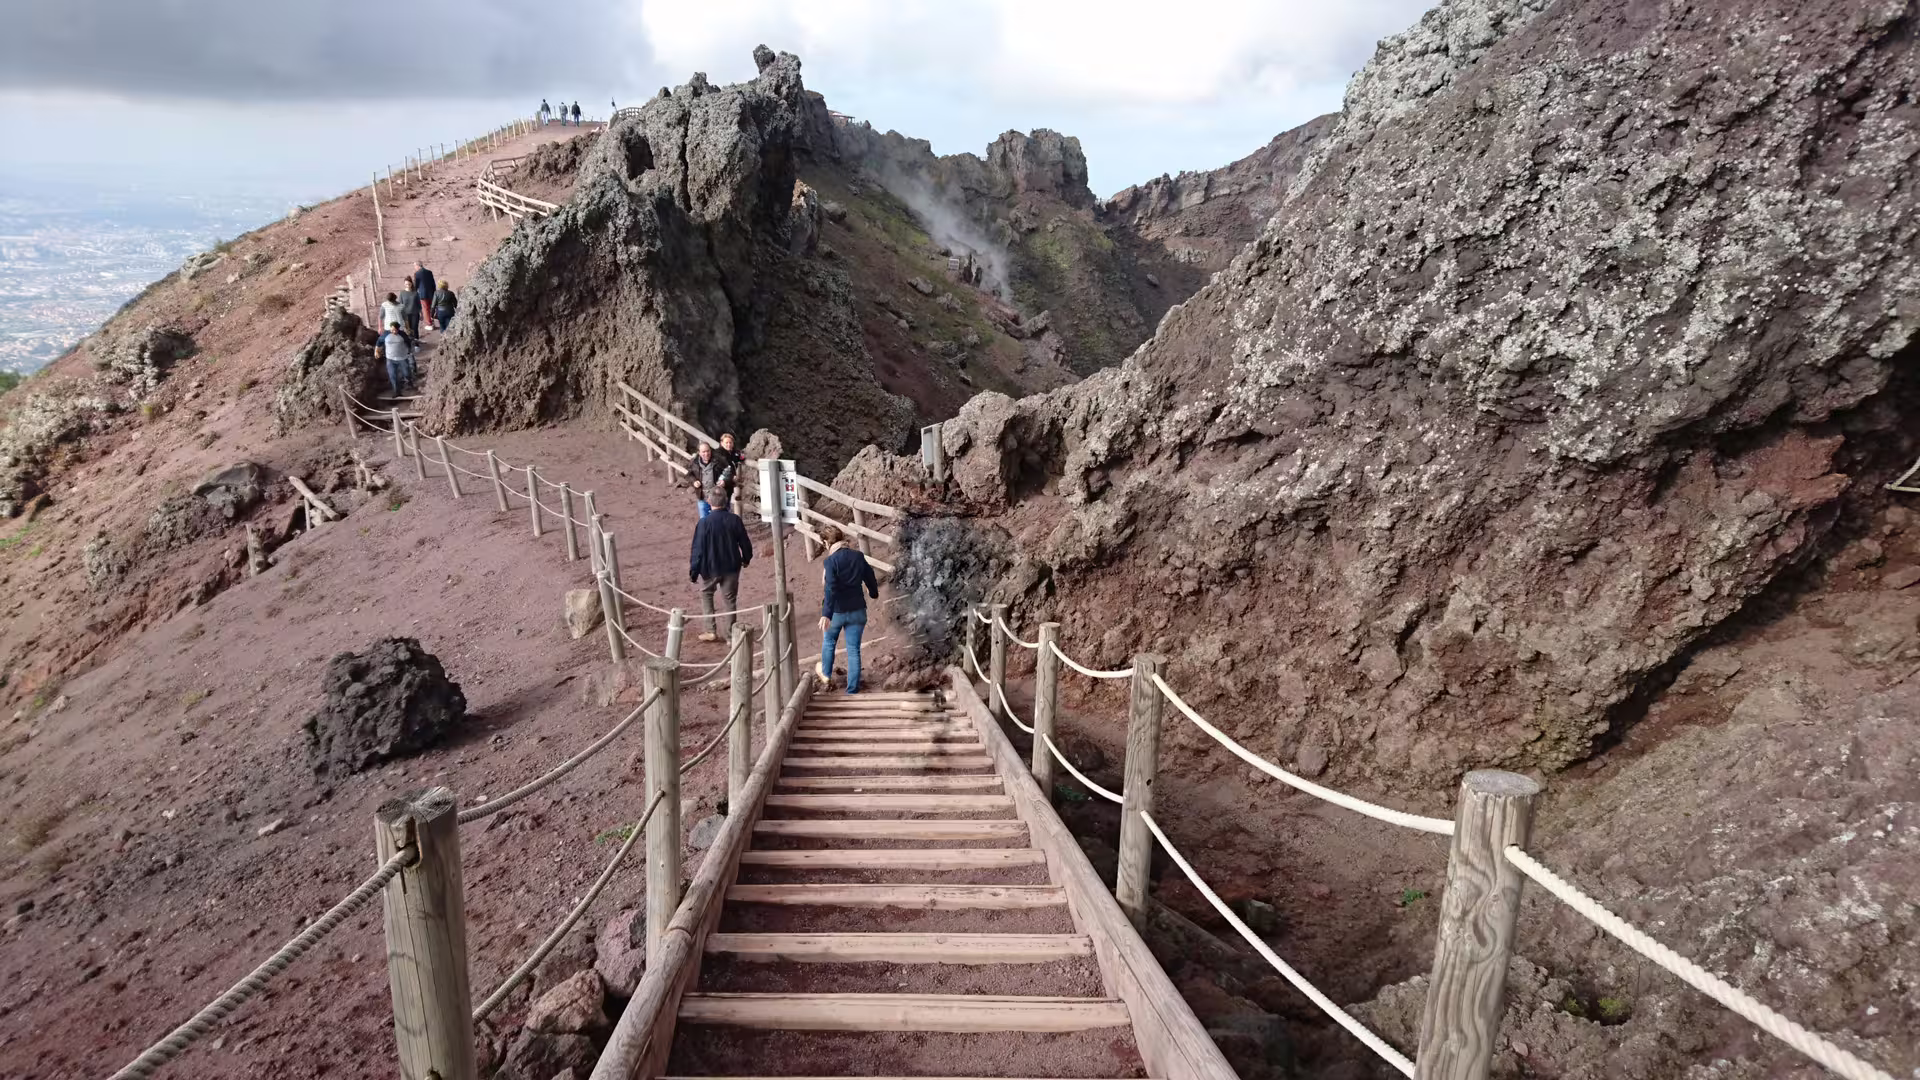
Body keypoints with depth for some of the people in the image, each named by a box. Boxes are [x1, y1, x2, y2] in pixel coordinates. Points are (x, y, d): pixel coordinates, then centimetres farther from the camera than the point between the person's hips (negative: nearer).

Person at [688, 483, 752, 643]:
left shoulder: (705, 522, -18)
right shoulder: (735, 520, -8)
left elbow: (698, 549, -14)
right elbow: (745, 543, 3)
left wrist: (693, 571, -5)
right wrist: (746, 558, 22)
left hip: (711, 568, -2)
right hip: (732, 567, 2)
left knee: (706, 594, 20)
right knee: (729, 599, 13)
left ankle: (710, 631, 13)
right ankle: (730, 633, 16)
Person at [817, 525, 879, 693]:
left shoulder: (831, 561, -18)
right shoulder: (858, 556, -1)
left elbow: (830, 589, -27)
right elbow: (870, 577, 12)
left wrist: (826, 614, -32)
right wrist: (874, 593, 33)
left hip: (837, 611, -3)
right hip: (857, 611, 3)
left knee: (829, 642, 24)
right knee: (854, 650, 7)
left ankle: (826, 675, 44)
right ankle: (852, 691, 8)